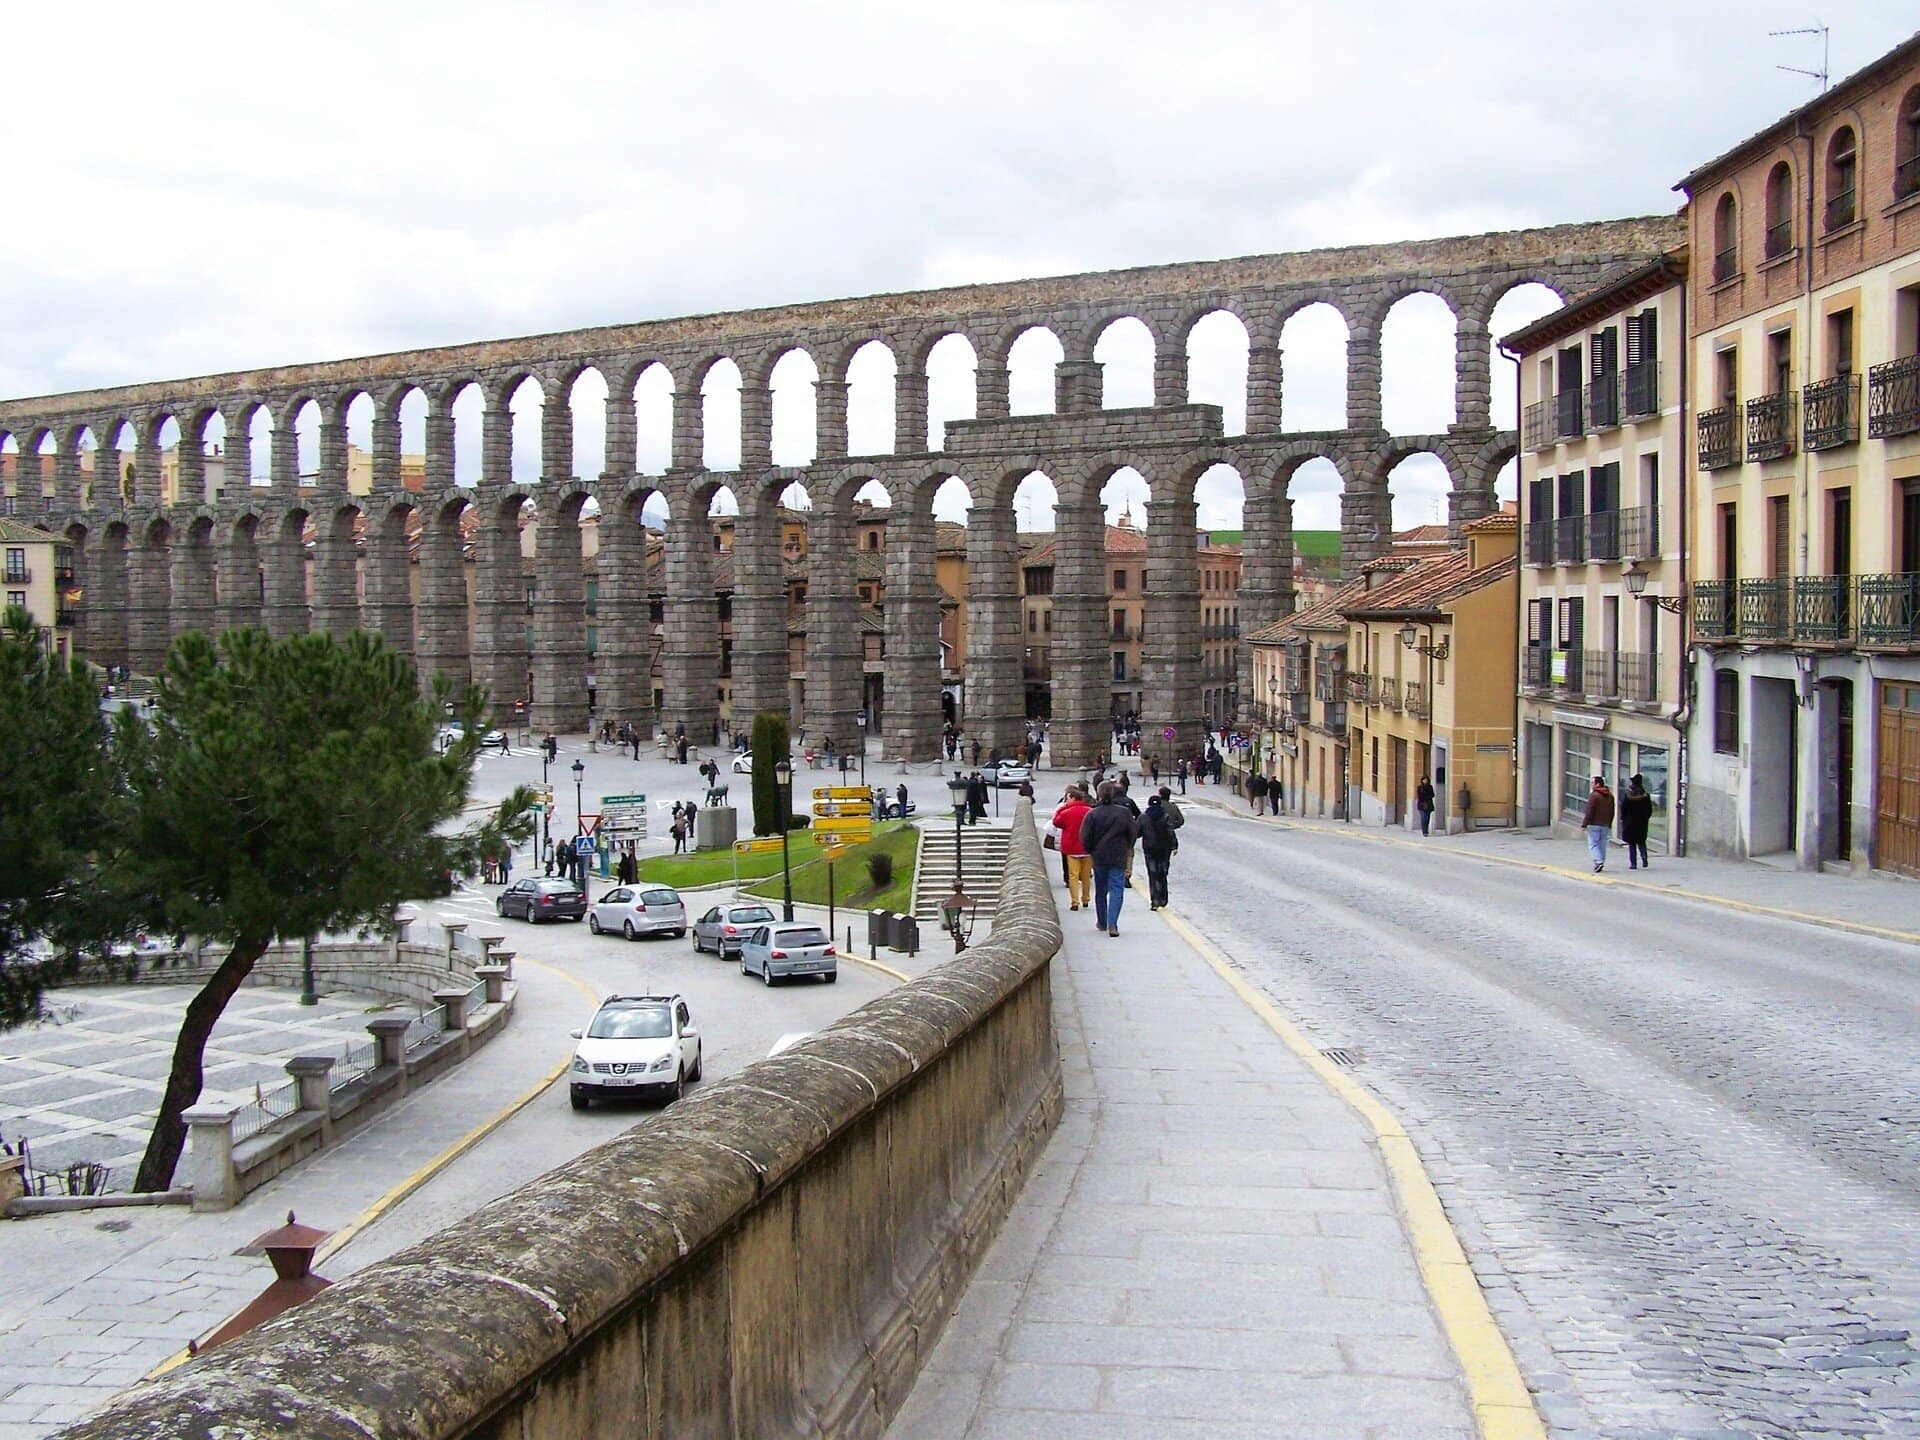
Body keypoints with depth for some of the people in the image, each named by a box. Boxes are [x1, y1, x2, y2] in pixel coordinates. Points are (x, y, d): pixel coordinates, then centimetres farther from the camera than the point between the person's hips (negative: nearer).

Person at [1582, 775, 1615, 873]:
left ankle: (1598, 861, -20)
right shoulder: (1610, 795, 12)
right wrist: (1609, 824, 22)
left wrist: (1584, 823, -11)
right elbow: (1612, 812, 16)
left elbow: (1589, 811, -16)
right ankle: (1601, 862, 15)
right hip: (1605, 825, 7)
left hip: (1594, 824, -7)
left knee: (1593, 844, -4)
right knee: (1602, 845, 12)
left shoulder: (1593, 795, -13)